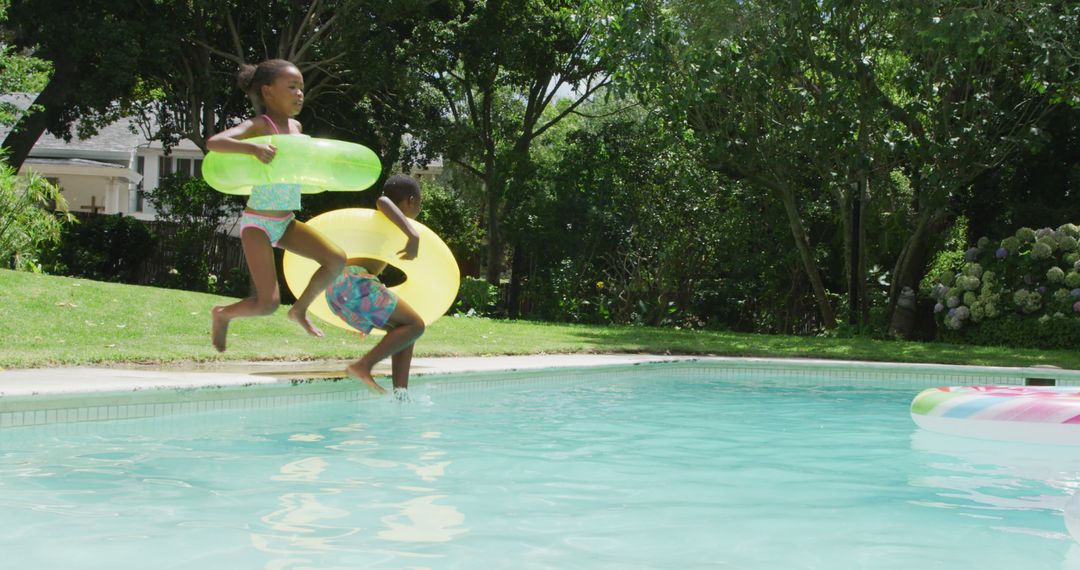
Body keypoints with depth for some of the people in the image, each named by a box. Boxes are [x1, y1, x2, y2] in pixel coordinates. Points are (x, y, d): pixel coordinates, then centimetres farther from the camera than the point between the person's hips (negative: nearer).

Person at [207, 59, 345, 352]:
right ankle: (223, 314, 18)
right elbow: (213, 142, -29)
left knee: (336, 259, -9)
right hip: (258, 223, -7)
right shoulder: (259, 126, -15)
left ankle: (300, 309, 13)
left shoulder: (296, 127, 7)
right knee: (268, 304, -13)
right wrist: (252, 147, -44)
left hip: (287, 222, 7)